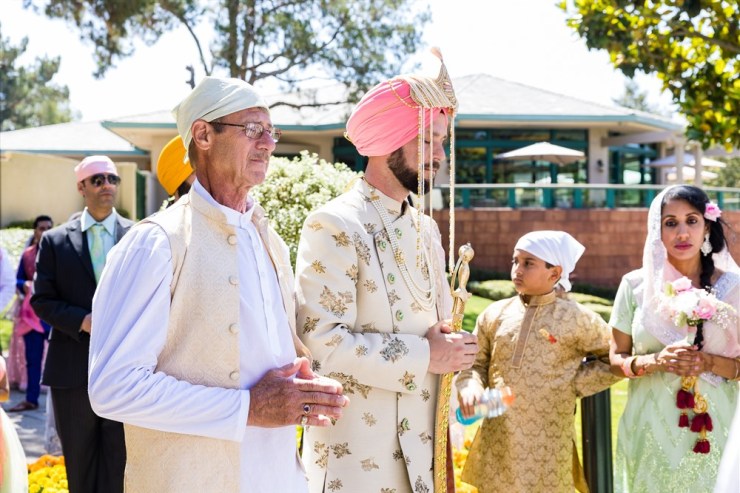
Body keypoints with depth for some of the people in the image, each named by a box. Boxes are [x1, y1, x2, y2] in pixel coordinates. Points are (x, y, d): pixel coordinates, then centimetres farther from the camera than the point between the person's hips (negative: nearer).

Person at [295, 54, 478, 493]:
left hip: (422, 444, 7)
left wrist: (453, 349, -5)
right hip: (357, 451, -7)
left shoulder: (425, 229, 11)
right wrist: (425, 356, -18)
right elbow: (323, 341, -22)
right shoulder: (334, 227, -14)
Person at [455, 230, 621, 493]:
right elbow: (476, 363, 10)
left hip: (546, 446, -3)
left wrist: (574, 385, -4)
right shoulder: (495, 314, 4)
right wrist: (470, 387, -11)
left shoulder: (577, 319, -5)